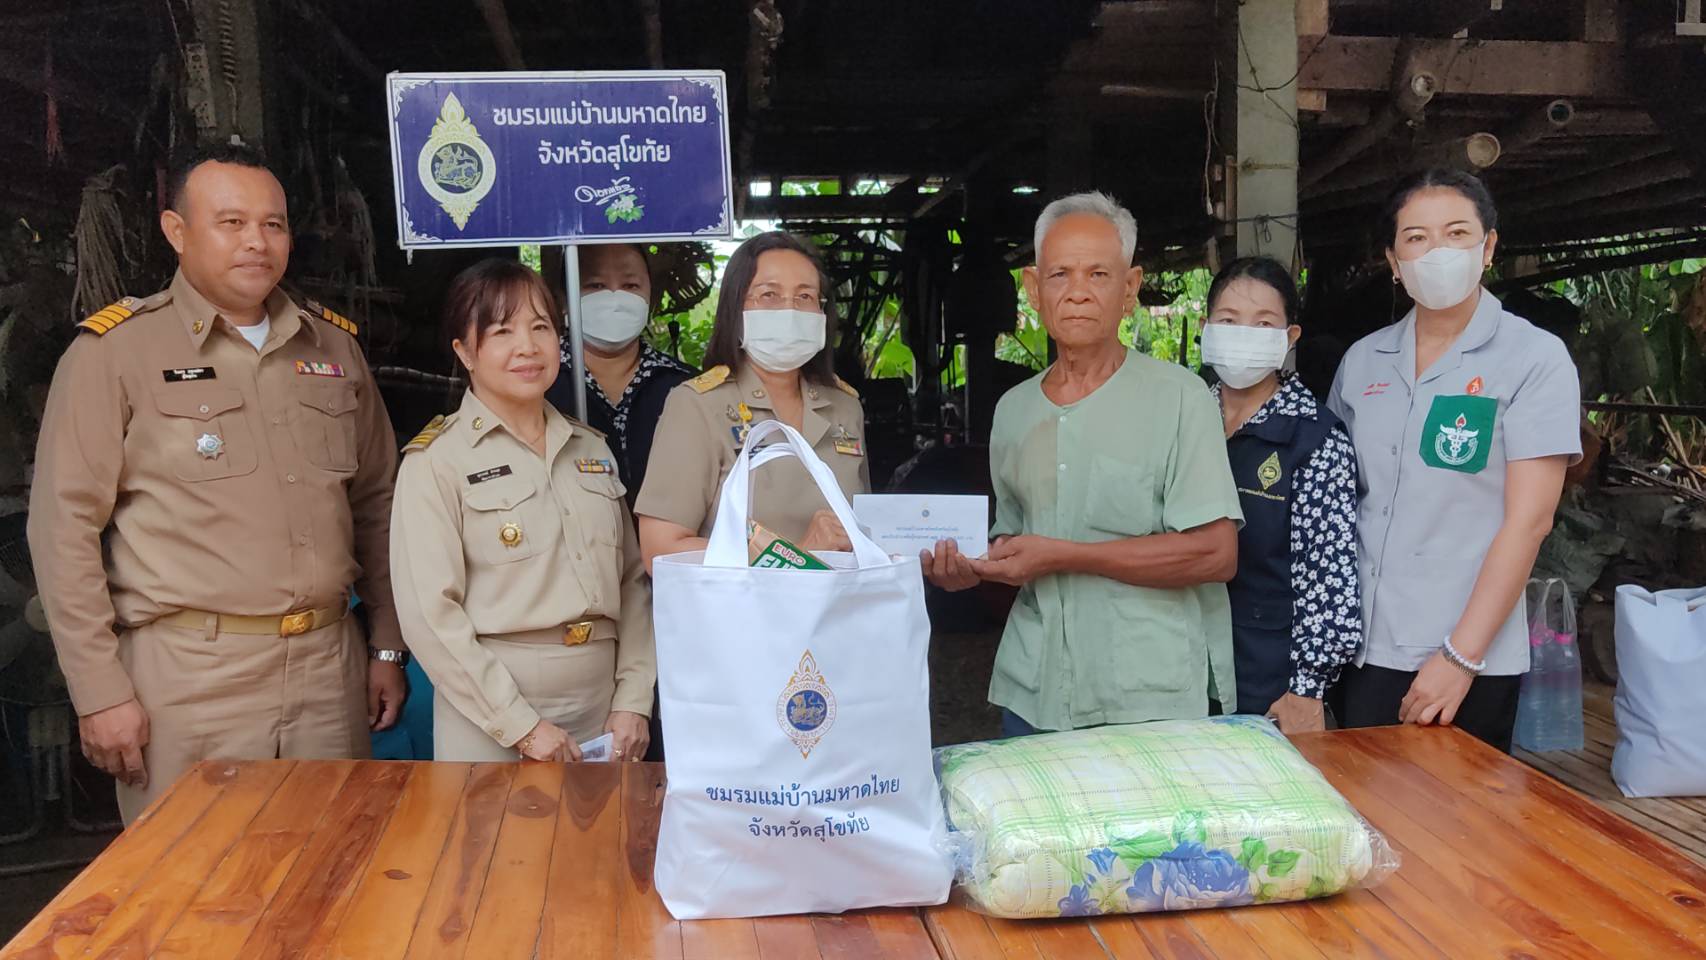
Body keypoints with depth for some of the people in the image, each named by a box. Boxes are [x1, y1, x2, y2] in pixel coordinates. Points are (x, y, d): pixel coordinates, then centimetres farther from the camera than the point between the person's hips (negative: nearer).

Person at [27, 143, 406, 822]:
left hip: (332, 665, 4)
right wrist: (100, 690, -8)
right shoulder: (114, 351, -3)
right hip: (189, 679, -4)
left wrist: (387, 647, 12)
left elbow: (375, 503, 14)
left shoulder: (333, 346, 10)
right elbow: (66, 526, -5)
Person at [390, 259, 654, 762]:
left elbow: (632, 581, 9)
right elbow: (429, 612, -13)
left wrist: (633, 701, -1)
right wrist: (521, 726, -15)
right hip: (490, 728, -4)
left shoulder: (592, 450, 9)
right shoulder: (436, 461, -6)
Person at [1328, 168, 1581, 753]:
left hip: (1471, 661, -4)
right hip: (1361, 649, 4)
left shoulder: (1535, 359, -6)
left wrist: (1460, 656, -16)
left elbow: (1529, 518, -11)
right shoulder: (1362, 360, 7)